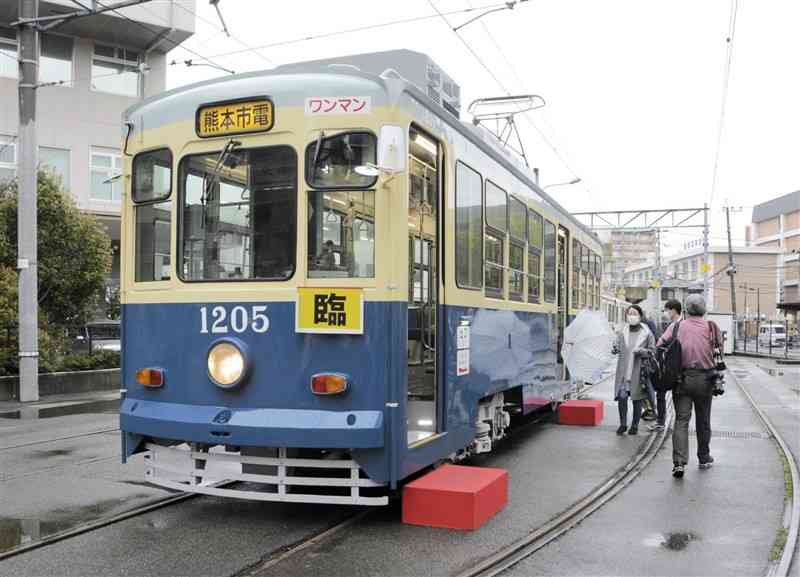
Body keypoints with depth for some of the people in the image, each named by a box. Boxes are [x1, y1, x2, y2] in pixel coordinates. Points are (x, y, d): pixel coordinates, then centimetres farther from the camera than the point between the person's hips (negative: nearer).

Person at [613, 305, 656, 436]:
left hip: (639, 370, -2)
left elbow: (652, 351, 0)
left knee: (637, 398, 7)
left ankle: (635, 425, 21)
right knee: (621, 397, -8)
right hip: (623, 369, 2)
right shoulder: (623, 332, 7)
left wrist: (641, 351, -17)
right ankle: (623, 424, 7)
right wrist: (615, 349, -5)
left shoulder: (646, 333, -2)